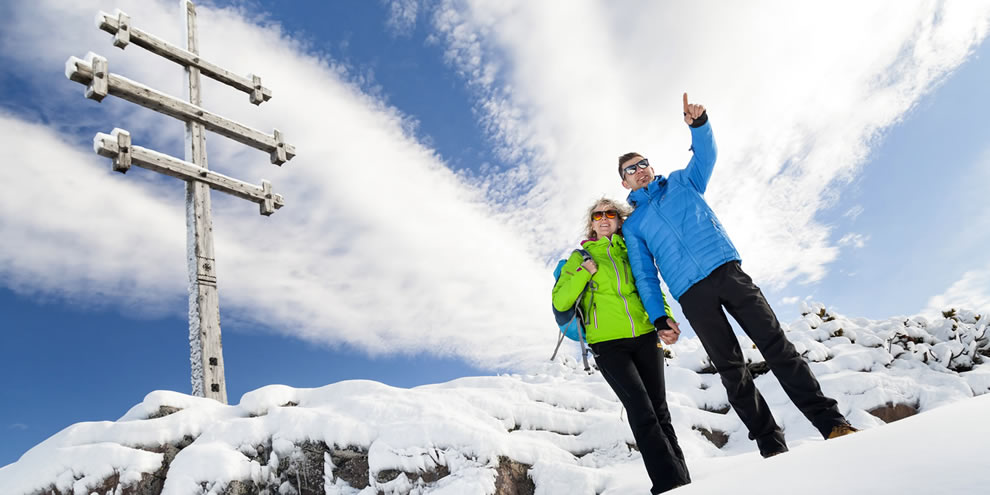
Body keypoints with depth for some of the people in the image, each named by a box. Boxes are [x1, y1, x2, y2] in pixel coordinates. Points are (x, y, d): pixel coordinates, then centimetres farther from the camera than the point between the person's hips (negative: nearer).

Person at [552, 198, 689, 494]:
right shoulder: (581, 257, 8)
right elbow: (560, 302, 2)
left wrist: (664, 317, -1)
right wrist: (584, 273, -10)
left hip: (645, 337, 3)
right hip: (608, 344, -3)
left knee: (659, 409, 6)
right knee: (641, 410, -15)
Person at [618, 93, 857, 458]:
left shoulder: (682, 182, 21)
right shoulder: (632, 226, 16)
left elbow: (705, 155, 3)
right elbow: (645, 277, 9)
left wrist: (698, 123, -18)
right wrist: (659, 318, -3)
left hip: (726, 270, 1)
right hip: (691, 294, 0)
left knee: (774, 342, -7)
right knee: (731, 369, -2)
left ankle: (830, 422, -5)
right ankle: (771, 446, 2)